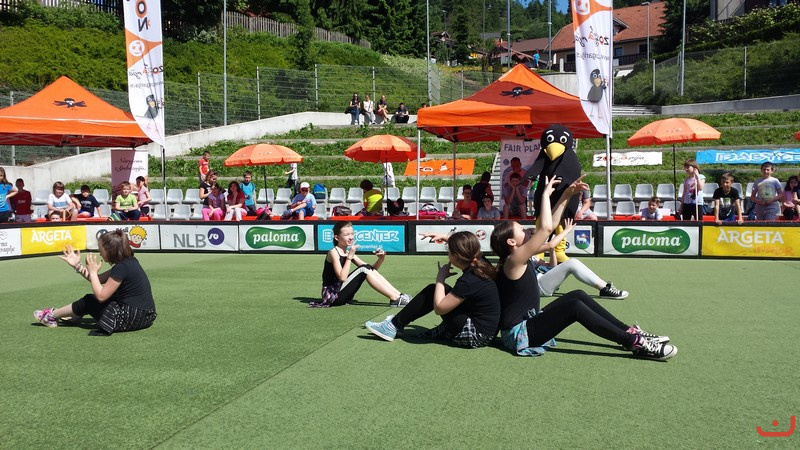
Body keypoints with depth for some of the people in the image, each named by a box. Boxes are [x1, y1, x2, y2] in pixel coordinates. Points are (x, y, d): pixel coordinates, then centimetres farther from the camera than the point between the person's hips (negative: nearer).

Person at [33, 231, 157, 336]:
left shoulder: (122, 267, -19)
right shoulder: (128, 260, 8)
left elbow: (101, 296, -13)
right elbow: (99, 279, 17)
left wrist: (93, 271, -3)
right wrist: (77, 266, 13)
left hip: (133, 318, -8)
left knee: (88, 302, 12)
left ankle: (52, 316, 33)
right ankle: (74, 317, 44)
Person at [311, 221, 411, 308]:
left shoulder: (349, 253, 13)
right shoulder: (333, 252, -11)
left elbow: (370, 270, 10)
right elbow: (342, 277, -25)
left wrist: (381, 259, -7)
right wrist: (349, 256, -23)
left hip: (342, 295, 8)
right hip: (333, 296, -8)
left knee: (369, 269, -3)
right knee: (363, 269, -20)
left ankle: (399, 295, -10)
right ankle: (395, 299, -21)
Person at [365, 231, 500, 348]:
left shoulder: (468, 281, -26)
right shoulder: (480, 264, -2)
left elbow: (439, 308, -20)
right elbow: (467, 246, 22)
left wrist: (440, 278, -10)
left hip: (475, 337, -8)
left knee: (432, 291, -4)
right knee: (437, 290, 13)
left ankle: (394, 326, 6)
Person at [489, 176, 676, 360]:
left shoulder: (522, 257, 8)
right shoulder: (513, 261, -19)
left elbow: (551, 225, 9)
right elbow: (546, 228, -30)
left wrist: (566, 195, 3)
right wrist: (546, 194, -20)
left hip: (529, 321, 10)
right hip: (520, 334, -10)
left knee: (578, 296, 3)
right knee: (575, 307, -20)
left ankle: (631, 332, 4)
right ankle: (636, 343, -16)